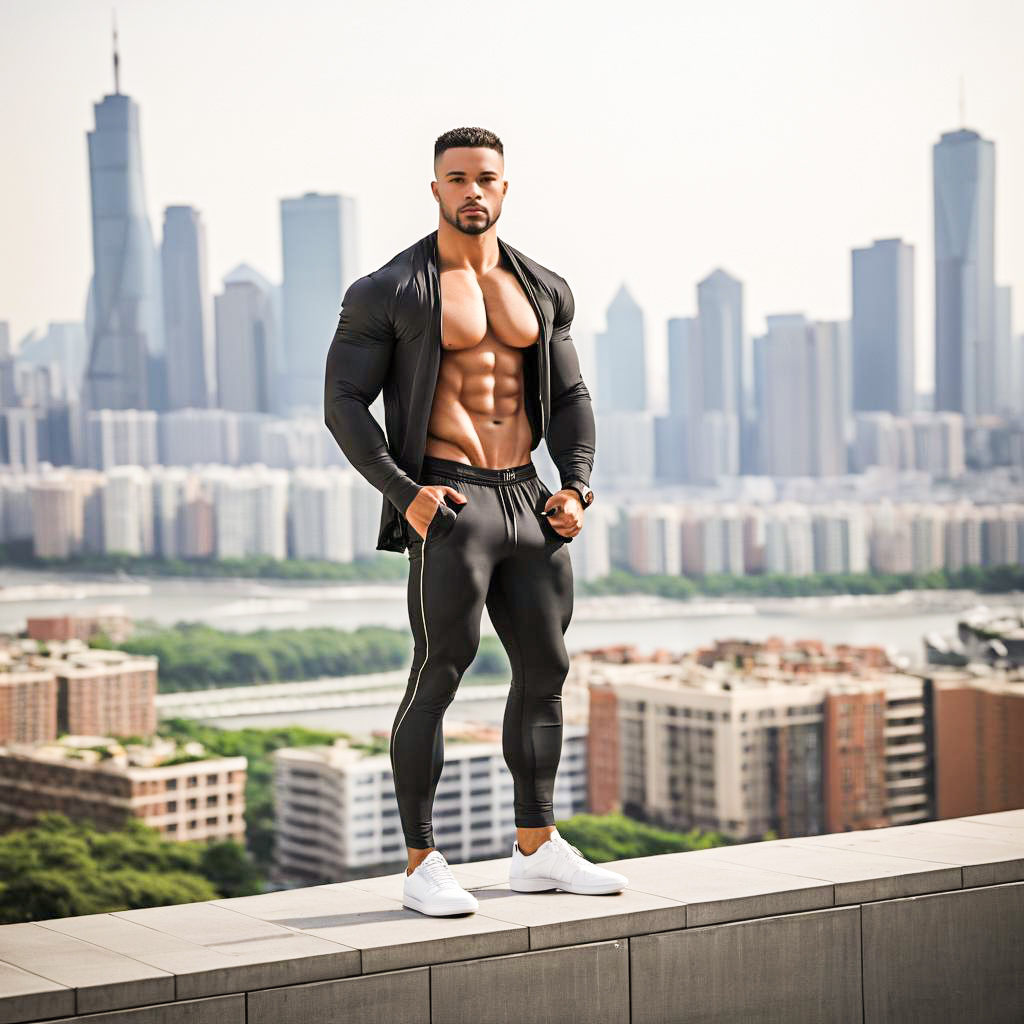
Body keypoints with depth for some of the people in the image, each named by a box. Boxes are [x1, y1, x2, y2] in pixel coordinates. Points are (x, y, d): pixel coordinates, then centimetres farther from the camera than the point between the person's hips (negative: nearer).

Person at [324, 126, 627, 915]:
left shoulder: (544, 289, 13)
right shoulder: (389, 292, -3)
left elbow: (570, 398, 18)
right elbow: (344, 403, -5)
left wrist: (576, 488, 2)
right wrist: (403, 493, -16)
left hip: (528, 498, 6)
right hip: (447, 506, -6)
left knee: (545, 670, 11)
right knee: (440, 673, -10)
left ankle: (538, 849, 23)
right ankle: (423, 865, -2)